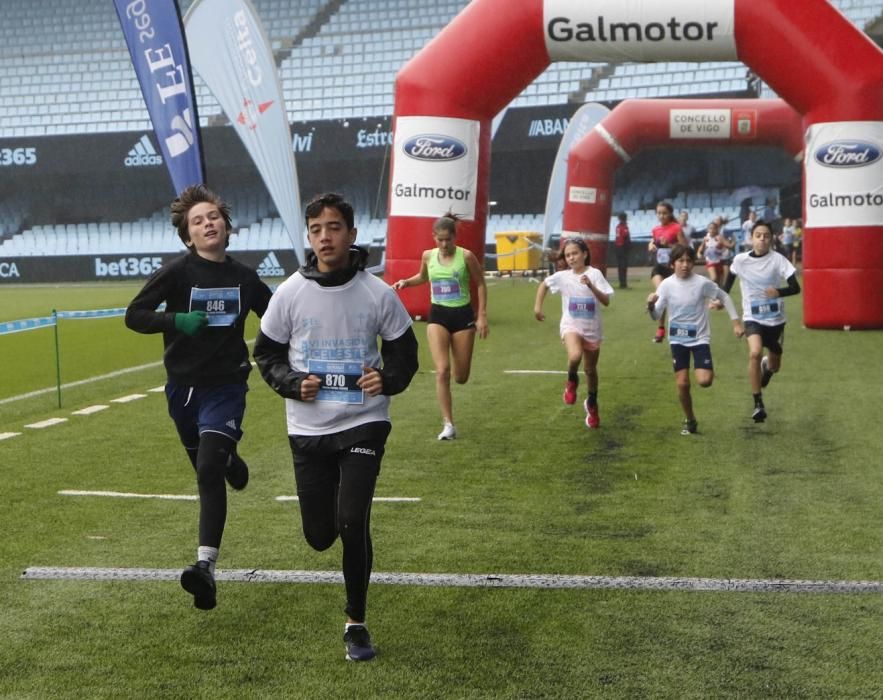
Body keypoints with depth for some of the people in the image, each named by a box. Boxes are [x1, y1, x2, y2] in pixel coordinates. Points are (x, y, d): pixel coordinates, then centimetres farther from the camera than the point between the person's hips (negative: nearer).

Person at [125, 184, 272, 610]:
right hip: (183, 386, 2)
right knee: (206, 468, 19)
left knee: (209, 471, -18)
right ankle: (230, 460, 57)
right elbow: (134, 315, -7)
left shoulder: (244, 278, 2)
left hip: (226, 387, -1)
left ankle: (206, 566, -25)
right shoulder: (177, 272, -6)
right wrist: (177, 320, -23)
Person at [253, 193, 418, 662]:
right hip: (308, 429, 2)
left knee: (352, 524, -14)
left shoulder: (377, 294, -6)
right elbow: (266, 352, 6)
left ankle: (356, 624, 6)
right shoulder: (290, 293, -4)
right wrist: (293, 383, -13)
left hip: (364, 424, -2)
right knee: (319, 536, 8)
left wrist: (388, 380, -15)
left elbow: (404, 350, 6)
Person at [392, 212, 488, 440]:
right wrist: (406, 282, 1)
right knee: (442, 371, -14)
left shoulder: (466, 256, -9)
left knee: (461, 377, 6)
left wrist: (482, 316, -4)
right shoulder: (428, 256, 0)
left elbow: (480, 284, 0)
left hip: (463, 315, -1)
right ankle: (448, 424, -8)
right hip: (438, 315, 1)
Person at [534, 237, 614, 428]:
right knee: (575, 356, -32)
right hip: (571, 326, 0)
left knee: (591, 370, 15)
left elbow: (606, 301, -18)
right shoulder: (562, 276, -5)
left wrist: (591, 286, -31)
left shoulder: (594, 274, -11)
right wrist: (537, 306, 10)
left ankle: (592, 404, 40)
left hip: (592, 329, 1)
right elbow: (544, 284, 15)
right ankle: (572, 381, 1)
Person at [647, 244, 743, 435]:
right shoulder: (666, 285, -9)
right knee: (682, 384, 0)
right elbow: (657, 315, -8)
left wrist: (736, 322, -1)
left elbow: (725, 298, 2)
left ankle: (704, 369, 20)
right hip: (678, 340, 2)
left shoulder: (702, 283, -13)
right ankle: (690, 420, 21)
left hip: (700, 338, -1)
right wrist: (650, 305, -30)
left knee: (704, 381, -17)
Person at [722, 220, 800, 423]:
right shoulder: (740, 260, -8)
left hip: (775, 319, 1)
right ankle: (758, 404, -17)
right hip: (753, 318, -1)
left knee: (775, 367, 13)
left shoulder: (778, 259, -13)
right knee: (754, 353, -28)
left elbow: (795, 288, -17)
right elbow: (730, 279, 11)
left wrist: (779, 292, -34)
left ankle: (767, 365, 55)